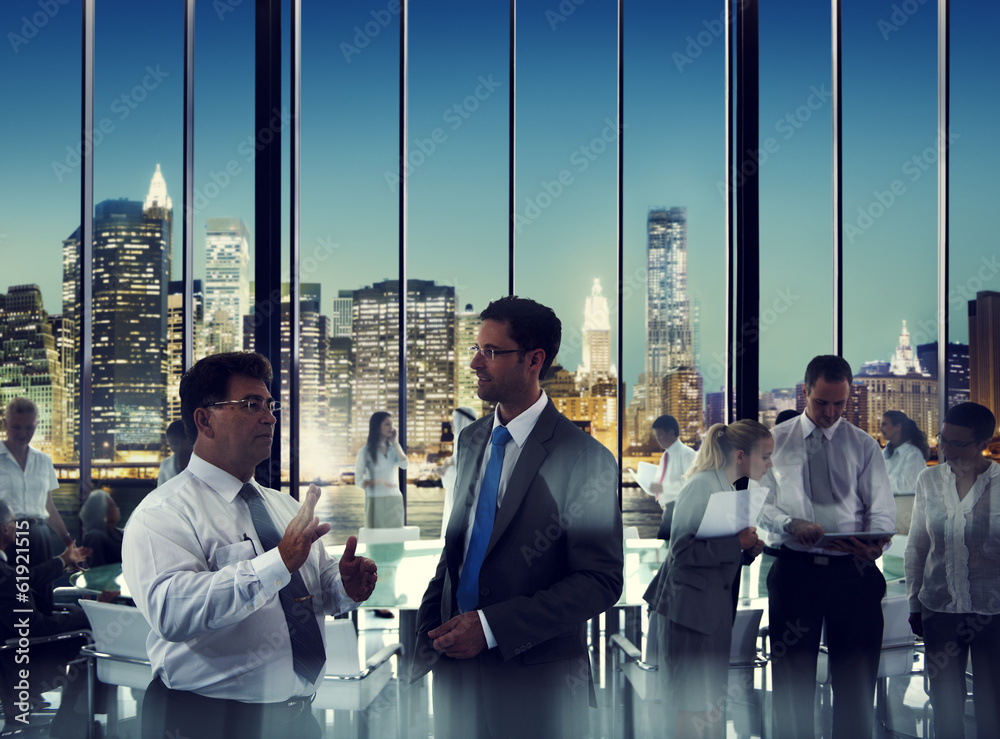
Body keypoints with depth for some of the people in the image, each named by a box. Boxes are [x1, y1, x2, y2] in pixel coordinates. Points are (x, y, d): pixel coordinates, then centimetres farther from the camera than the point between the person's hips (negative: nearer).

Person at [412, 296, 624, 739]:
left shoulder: (585, 459, -13)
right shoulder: (471, 441, 9)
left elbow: (601, 583, -15)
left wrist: (491, 627, -19)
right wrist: (429, 628, 3)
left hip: (536, 685, -6)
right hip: (455, 668, 6)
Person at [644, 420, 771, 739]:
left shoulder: (729, 489, 14)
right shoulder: (701, 486, -14)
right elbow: (682, 550, -20)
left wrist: (748, 550, 2)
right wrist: (737, 543, -20)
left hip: (716, 609, 9)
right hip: (692, 608, -9)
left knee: (713, 704, 12)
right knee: (695, 712, -5)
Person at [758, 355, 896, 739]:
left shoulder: (864, 445, 10)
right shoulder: (775, 441, 9)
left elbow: (882, 508, 3)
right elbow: (760, 501, 4)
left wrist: (876, 542, -19)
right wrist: (791, 524, -16)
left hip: (852, 568, 1)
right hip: (793, 568, 0)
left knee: (856, 677, 2)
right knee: (792, 677, 5)